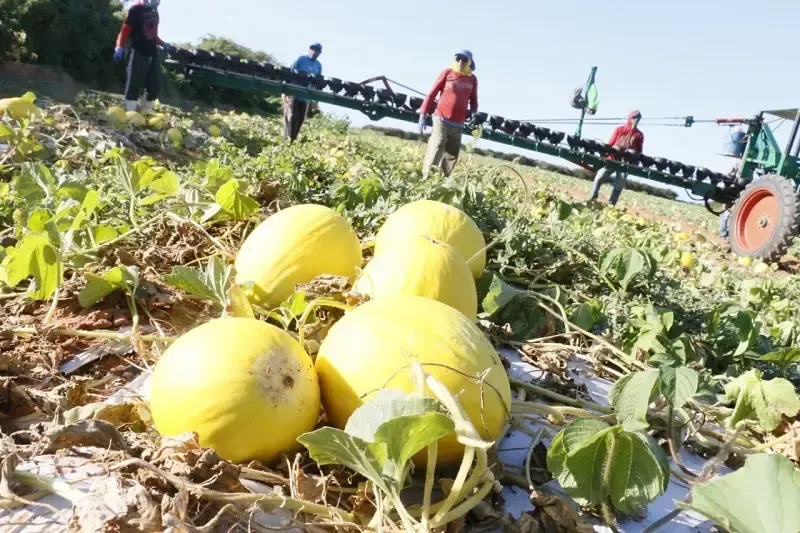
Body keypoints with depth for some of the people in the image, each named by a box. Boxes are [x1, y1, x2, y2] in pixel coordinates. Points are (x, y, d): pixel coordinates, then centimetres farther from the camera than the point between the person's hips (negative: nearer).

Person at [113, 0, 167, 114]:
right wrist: (120, 47, -23)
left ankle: (146, 111, 22)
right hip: (139, 52, -8)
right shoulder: (135, 10, -6)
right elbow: (125, 30, -13)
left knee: (155, 86, 8)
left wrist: (163, 44, 20)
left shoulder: (154, 11, 17)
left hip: (153, 53, 8)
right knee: (134, 85, -10)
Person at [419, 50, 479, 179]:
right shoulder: (447, 72, -1)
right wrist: (423, 114, -4)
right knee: (436, 149, -15)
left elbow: (473, 100, 19)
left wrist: (474, 114, 0)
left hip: (458, 124, 4)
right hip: (441, 119, -4)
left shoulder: (473, 79, 8)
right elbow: (432, 93, 0)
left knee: (452, 155, 6)